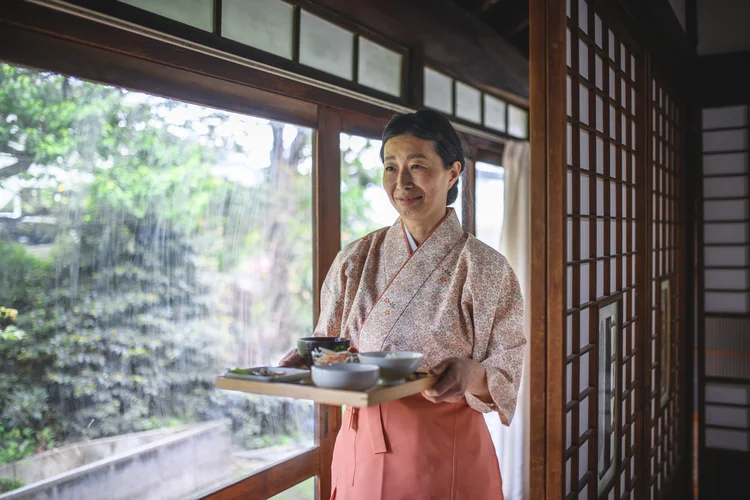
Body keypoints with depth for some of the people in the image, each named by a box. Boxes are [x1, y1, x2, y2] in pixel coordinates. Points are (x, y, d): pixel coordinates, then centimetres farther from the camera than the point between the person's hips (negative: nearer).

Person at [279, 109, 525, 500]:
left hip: (445, 456, -3)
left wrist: (474, 375, -28)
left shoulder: (484, 268, -8)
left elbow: (507, 369, -7)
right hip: (362, 451, 3)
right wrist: (305, 362, -13)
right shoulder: (356, 260, 2)